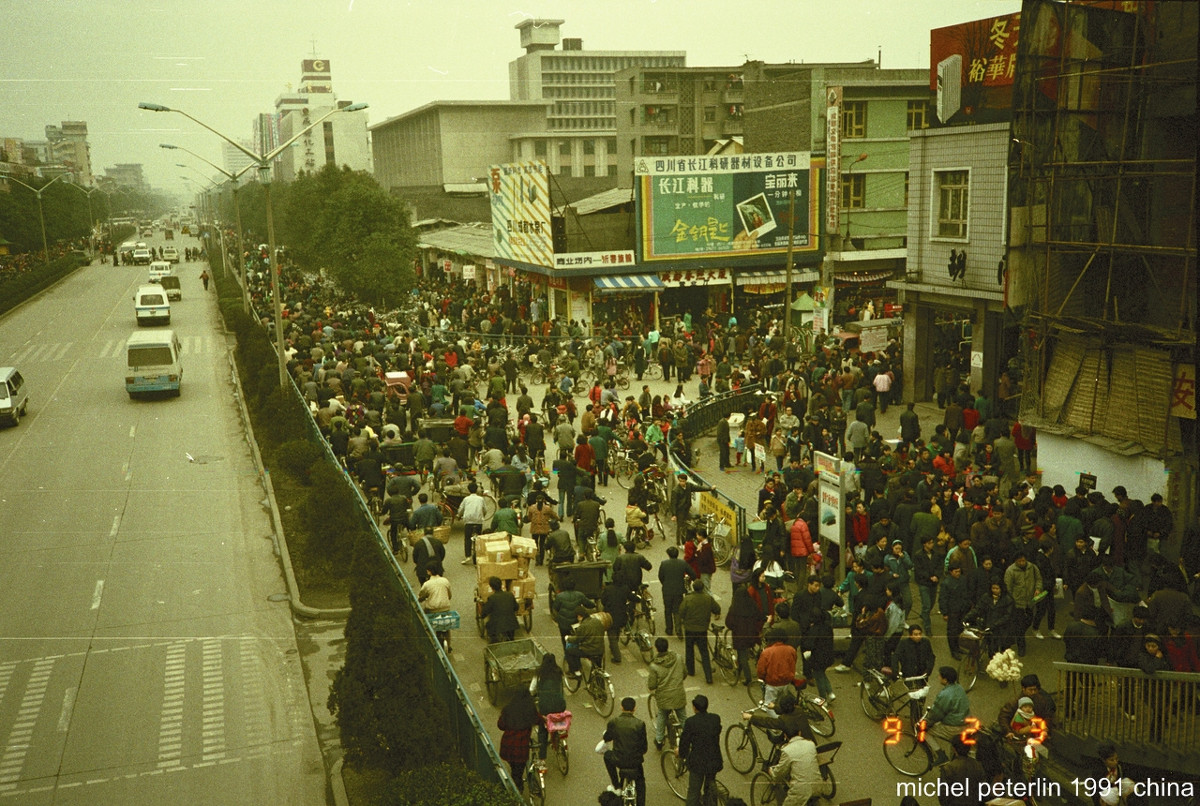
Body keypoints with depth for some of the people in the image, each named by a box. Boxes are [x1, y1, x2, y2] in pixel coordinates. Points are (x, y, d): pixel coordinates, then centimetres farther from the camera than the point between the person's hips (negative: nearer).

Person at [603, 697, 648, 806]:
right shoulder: (640, 724, -13)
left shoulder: (613, 722, -11)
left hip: (618, 761, 0)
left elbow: (606, 738, 7)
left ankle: (616, 786, 35)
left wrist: (606, 732, 30)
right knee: (640, 781, 31)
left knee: (607, 755, 34)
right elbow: (644, 746, -3)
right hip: (635, 761, 0)